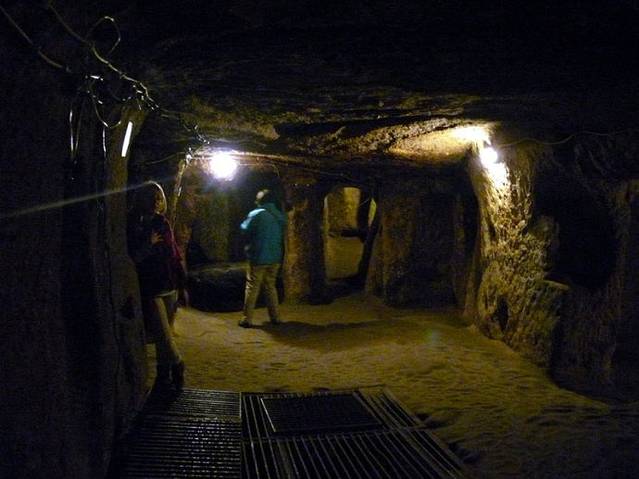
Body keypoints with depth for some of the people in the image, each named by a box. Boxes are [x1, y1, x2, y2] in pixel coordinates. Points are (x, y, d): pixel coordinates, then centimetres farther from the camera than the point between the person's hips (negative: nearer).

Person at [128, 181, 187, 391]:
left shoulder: (163, 224, 8)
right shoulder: (133, 226, -7)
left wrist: (182, 286, 13)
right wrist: (148, 245, -23)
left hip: (169, 288, 5)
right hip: (150, 291, -5)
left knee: (165, 335, 11)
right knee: (163, 335, -10)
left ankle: (164, 377, 22)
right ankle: (177, 367, 11)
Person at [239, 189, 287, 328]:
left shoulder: (256, 214, -12)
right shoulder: (280, 216, 5)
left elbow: (244, 229, 0)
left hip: (258, 258, -5)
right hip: (275, 258, 5)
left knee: (252, 288, 2)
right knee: (270, 286, 17)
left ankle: (247, 319, 1)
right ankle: (275, 317, 16)